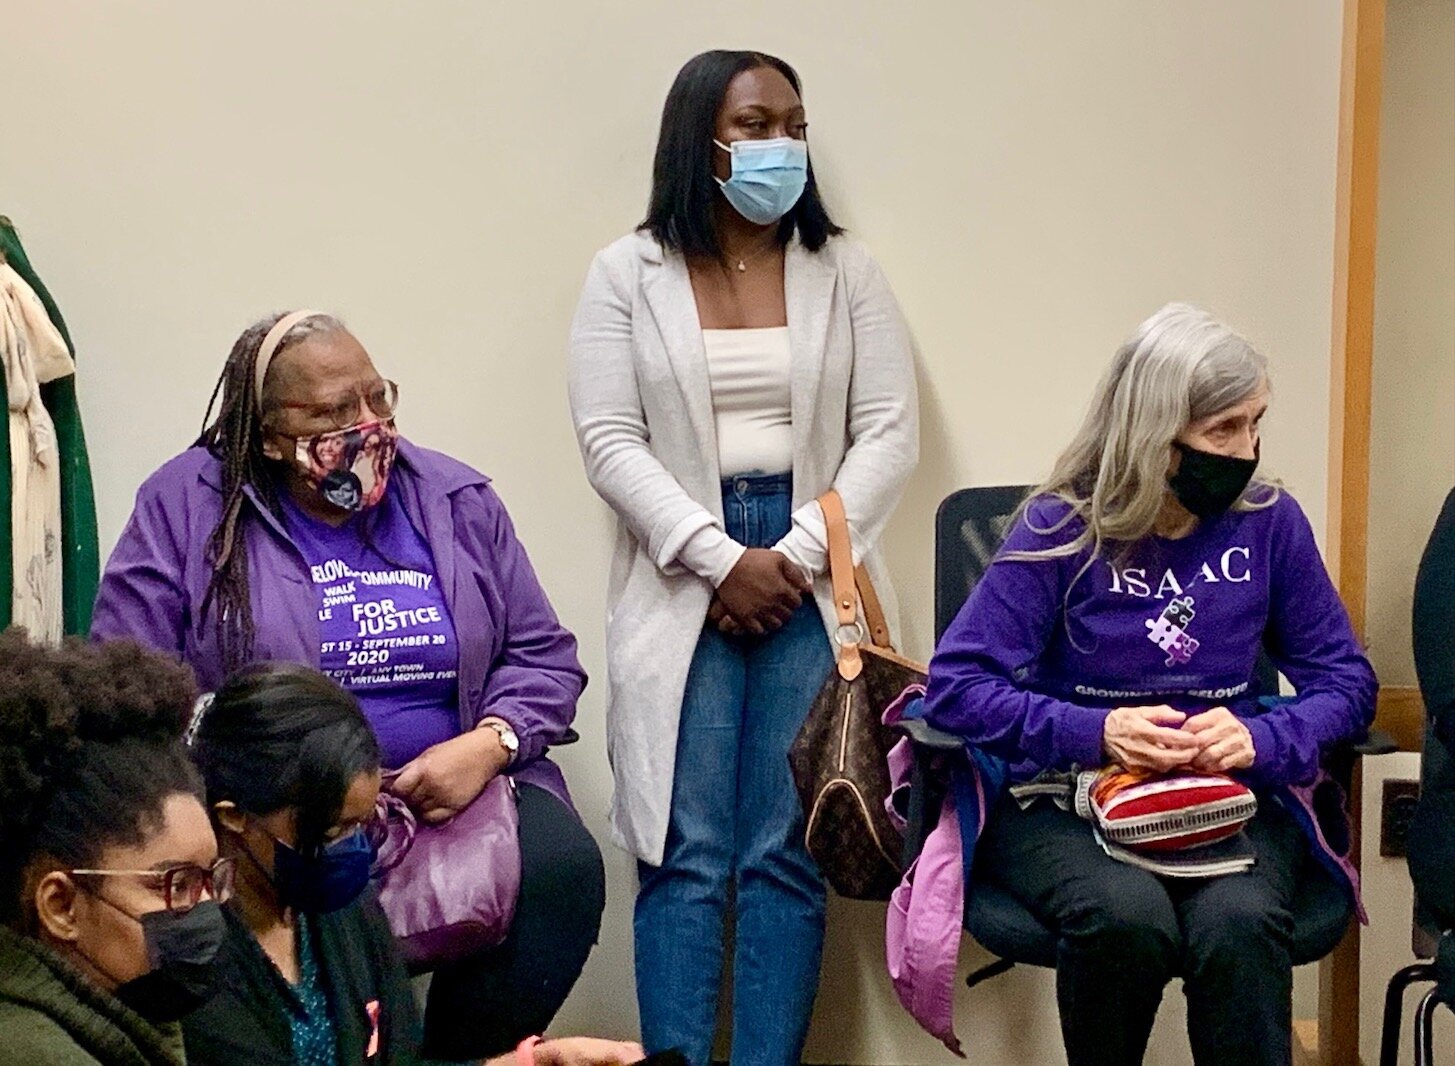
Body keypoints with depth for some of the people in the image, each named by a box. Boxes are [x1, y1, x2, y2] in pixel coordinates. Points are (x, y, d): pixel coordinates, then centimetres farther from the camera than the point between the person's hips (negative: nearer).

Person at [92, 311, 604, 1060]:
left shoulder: (458, 501, 9)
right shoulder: (186, 506, 2)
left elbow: (543, 656, 10)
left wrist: (489, 745, -10)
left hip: (460, 782, 3)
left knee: (563, 871, -25)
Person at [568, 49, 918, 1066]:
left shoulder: (846, 270, 8)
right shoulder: (627, 274, 5)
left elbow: (889, 433, 2)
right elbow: (611, 440, -3)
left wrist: (796, 556, -9)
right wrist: (721, 560, -12)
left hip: (813, 582, 1)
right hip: (681, 582, -1)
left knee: (786, 855, -2)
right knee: (687, 856, -4)